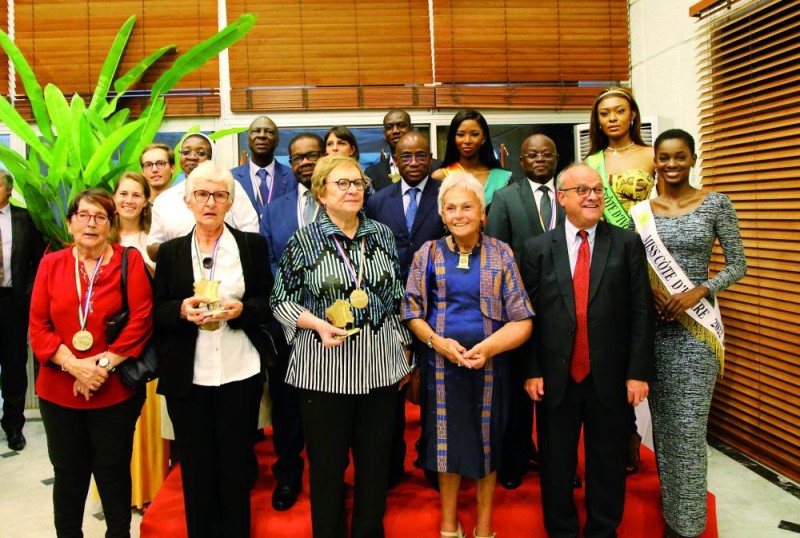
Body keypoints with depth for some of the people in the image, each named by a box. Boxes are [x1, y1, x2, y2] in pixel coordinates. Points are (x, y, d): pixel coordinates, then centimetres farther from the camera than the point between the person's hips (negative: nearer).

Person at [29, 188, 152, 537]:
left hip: (115, 390, -2)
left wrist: (104, 364, -17)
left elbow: (141, 320, -10)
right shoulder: (51, 264, 4)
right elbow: (38, 327, -1)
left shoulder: (130, 261, -3)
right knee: (68, 473, 15)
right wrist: (74, 365, -14)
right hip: (58, 390, 2)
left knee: (113, 471, 11)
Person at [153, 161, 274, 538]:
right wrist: (182, 310, -14)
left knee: (237, 467, 8)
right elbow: (156, 312, 6)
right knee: (196, 468, 9)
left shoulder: (253, 245, 4)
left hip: (240, 375, -1)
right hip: (187, 377, 1)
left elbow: (268, 303, 4)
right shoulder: (170, 252, 8)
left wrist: (241, 309, -16)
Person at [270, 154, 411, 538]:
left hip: (381, 366, 3)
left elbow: (396, 295, 11)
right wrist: (317, 324, -17)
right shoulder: (303, 241, -5)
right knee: (327, 464, 10)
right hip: (325, 369, -3)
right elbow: (281, 300, -1)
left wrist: (404, 348, 12)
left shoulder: (382, 233, 5)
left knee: (376, 461, 14)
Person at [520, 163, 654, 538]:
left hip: (610, 378, 0)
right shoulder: (537, 249, 1)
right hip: (556, 377, 0)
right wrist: (531, 371, -4)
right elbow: (528, 315, 0)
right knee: (556, 462, 14)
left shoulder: (628, 244, 0)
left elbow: (641, 313, -3)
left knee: (608, 462, 14)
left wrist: (638, 372, -7)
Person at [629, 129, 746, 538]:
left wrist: (698, 292, -16)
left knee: (688, 425, -2)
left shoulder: (716, 204, -2)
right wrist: (651, 290, -11)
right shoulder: (641, 210, 4)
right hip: (653, 323, 3)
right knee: (662, 419, 11)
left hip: (696, 323, -2)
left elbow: (738, 266, -1)